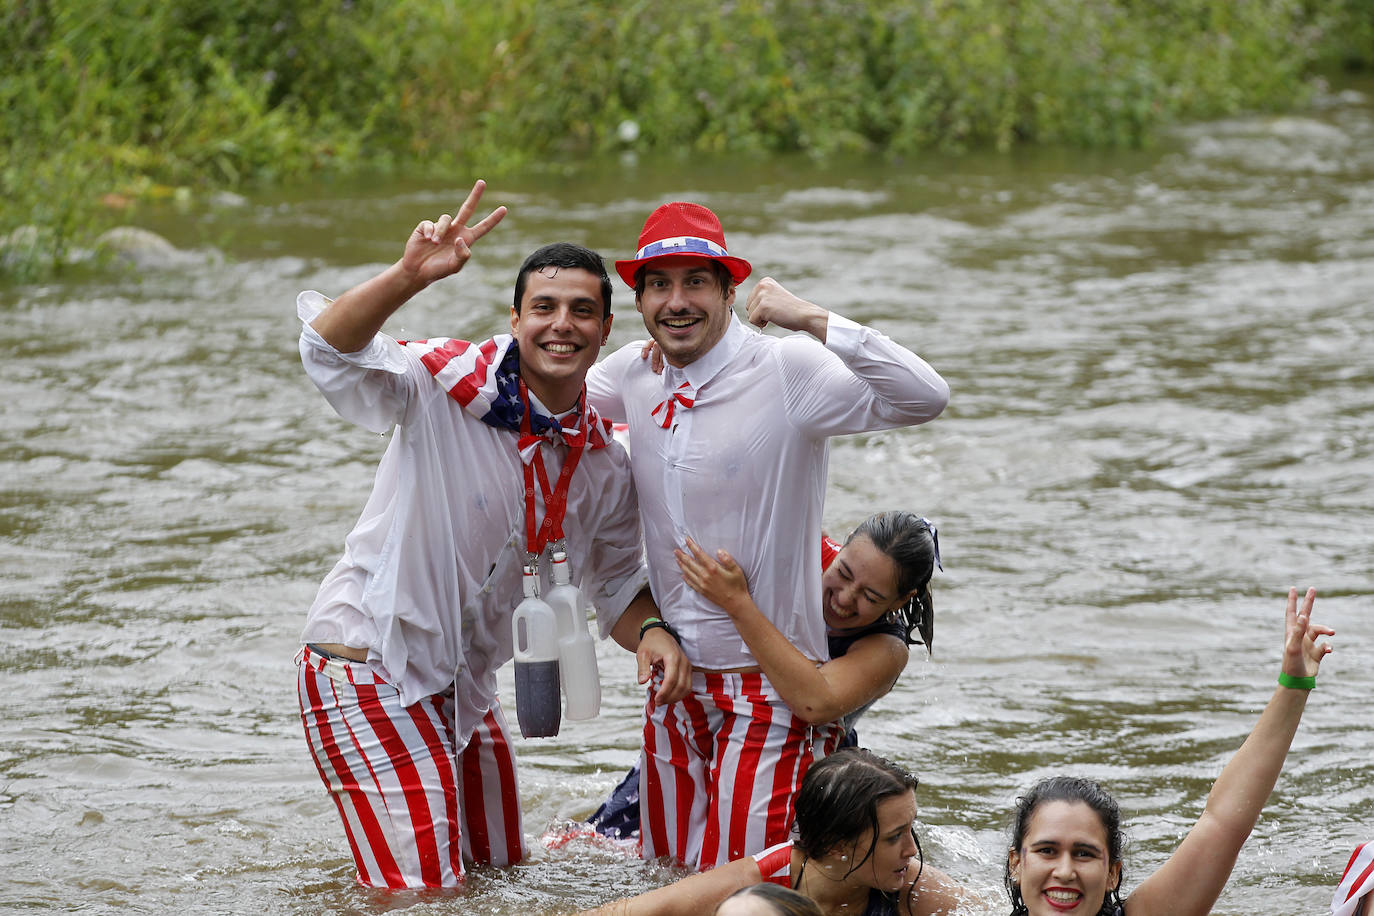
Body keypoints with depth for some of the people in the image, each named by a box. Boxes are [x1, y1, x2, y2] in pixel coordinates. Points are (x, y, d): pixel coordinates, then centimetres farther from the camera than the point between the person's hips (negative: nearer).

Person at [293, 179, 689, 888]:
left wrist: (649, 633, -9)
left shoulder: (602, 464, 2)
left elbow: (615, 581, 14)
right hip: (367, 664, -7)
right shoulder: (448, 386, -17)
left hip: (463, 688, 7)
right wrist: (408, 277, -47)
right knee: (425, 890, -10)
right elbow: (330, 353, -31)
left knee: (499, 870, 21)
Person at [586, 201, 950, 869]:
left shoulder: (786, 371, -16)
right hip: (677, 681, 6)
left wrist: (812, 320, -33)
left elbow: (924, 399, -29)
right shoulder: (635, 374, 3)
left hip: (770, 682, -6)